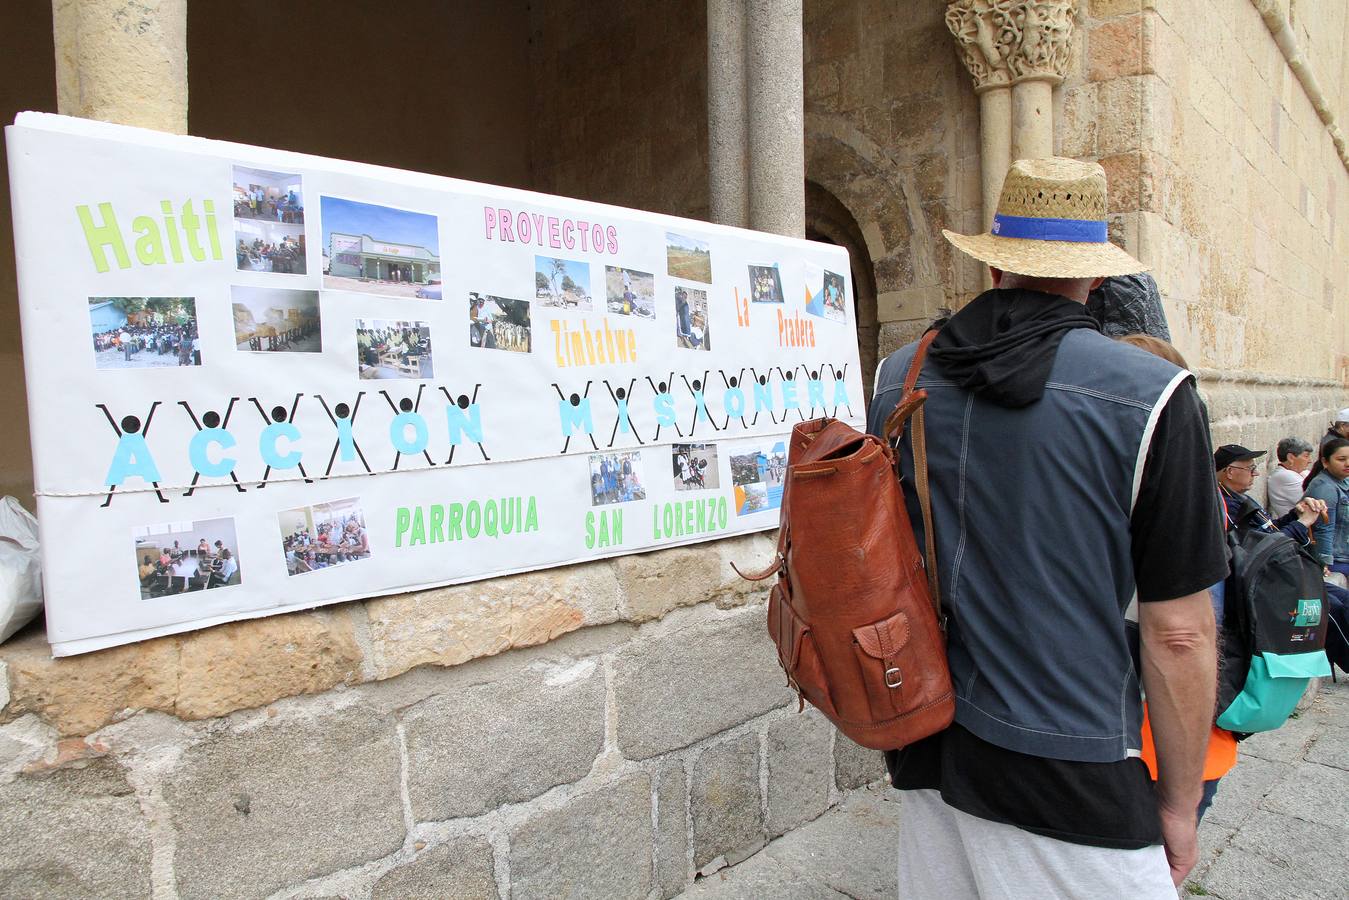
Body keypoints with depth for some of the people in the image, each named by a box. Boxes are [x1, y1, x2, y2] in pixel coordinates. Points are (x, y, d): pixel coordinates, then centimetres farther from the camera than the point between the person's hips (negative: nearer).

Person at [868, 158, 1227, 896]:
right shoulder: (1148, 395, -14)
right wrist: (1181, 804, 4)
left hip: (927, 750, 5)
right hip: (1069, 779, -4)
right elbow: (1178, 634, -11)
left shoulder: (899, 378, -1)